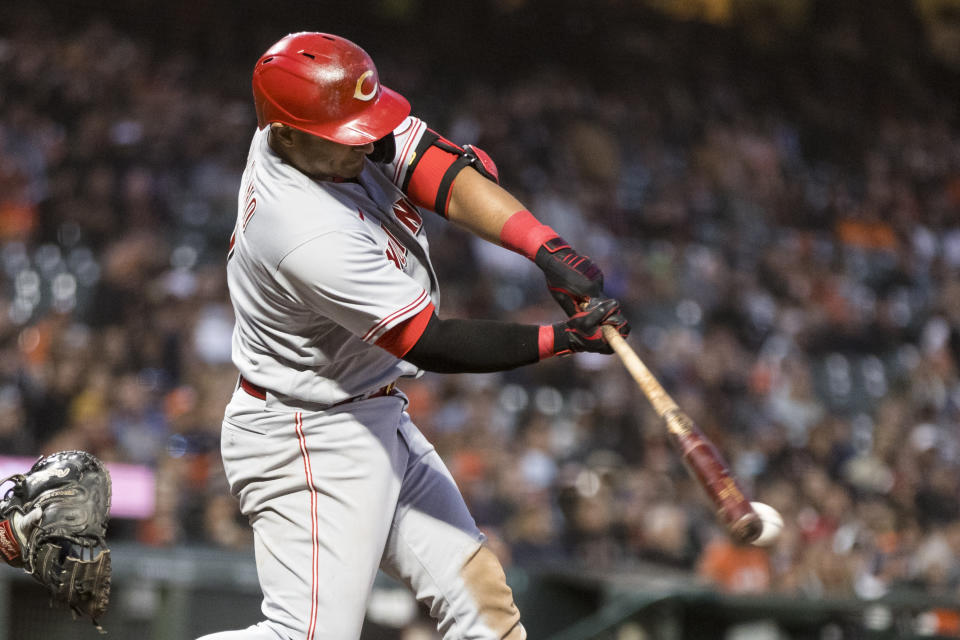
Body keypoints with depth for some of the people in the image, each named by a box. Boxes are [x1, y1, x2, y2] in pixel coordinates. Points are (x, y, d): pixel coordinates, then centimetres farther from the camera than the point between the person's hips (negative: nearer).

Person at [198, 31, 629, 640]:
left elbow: (446, 170, -15)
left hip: (375, 419, 10)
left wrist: (549, 248, -29)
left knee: (477, 591, 6)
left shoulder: (336, 123, -8)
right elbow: (432, 344, -25)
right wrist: (561, 339, -25)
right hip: (308, 444, -10)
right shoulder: (309, 239, -31)